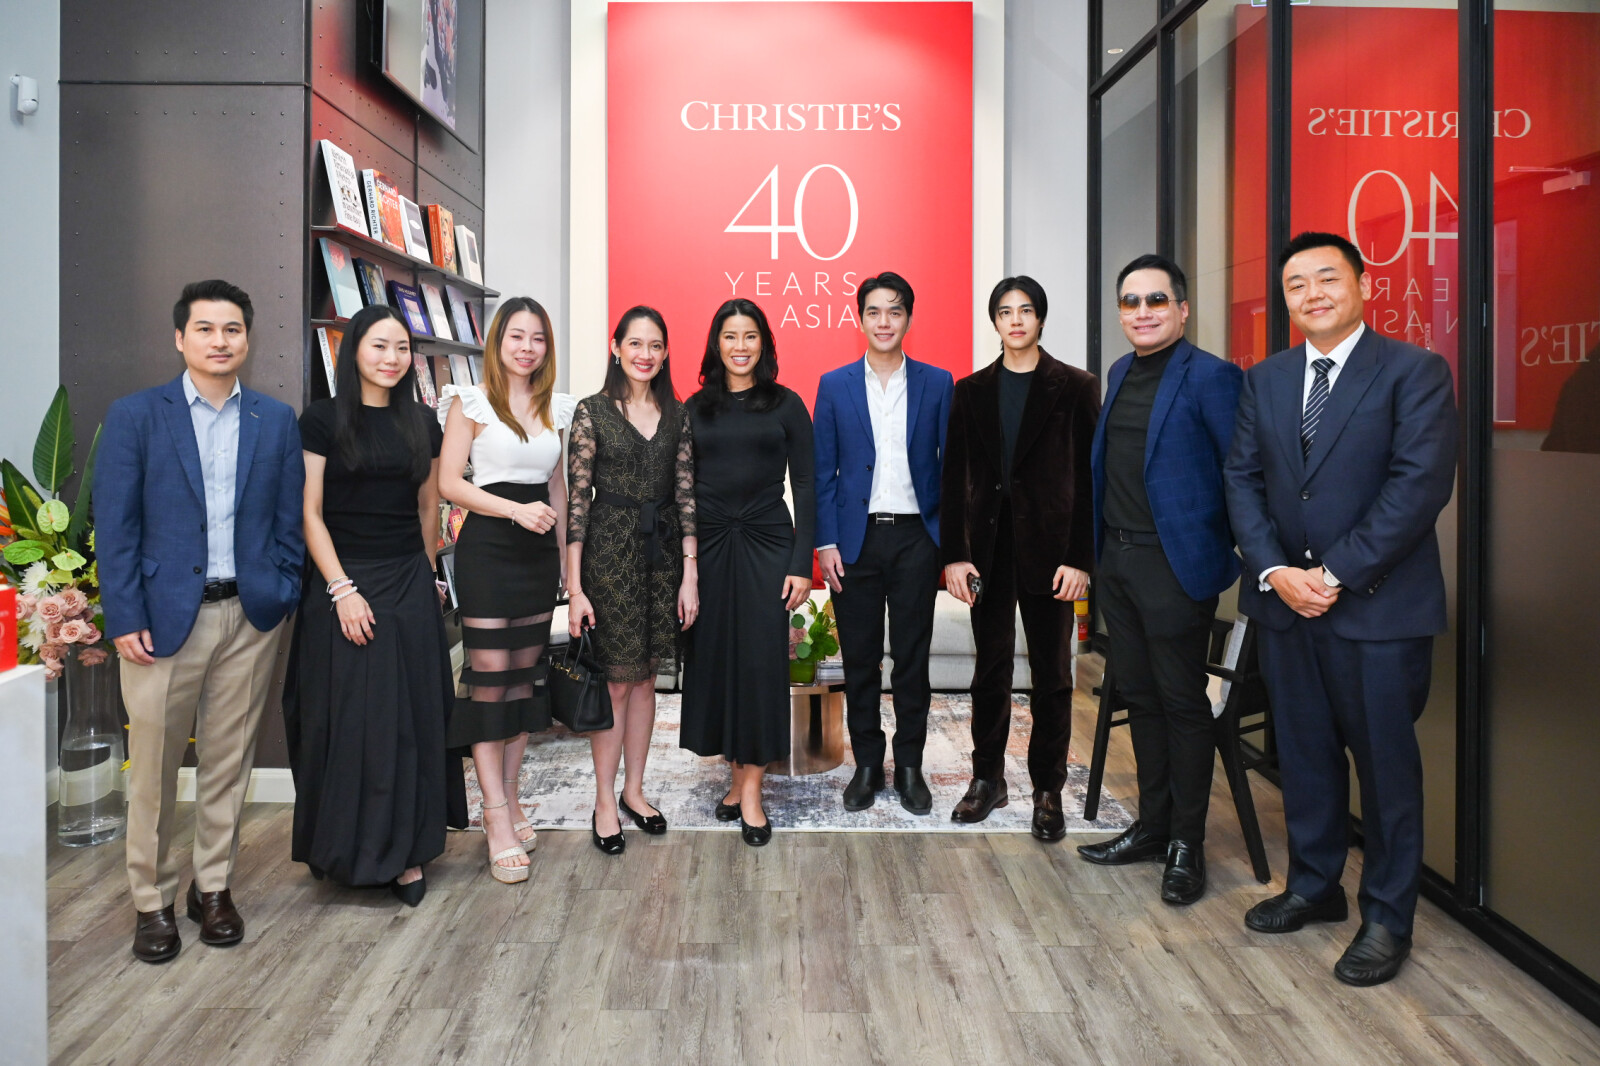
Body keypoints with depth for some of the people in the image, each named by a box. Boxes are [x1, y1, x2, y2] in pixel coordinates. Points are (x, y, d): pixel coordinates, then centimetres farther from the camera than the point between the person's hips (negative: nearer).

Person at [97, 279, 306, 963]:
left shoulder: (276, 421, 7)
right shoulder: (135, 416, 1)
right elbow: (115, 526, -2)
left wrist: (281, 596, 0)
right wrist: (124, 618, -8)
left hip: (250, 617, 2)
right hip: (164, 616, -2)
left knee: (229, 762, 11)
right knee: (153, 766, 4)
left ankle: (213, 888, 26)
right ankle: (152, 900, 20)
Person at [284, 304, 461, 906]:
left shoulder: (421, 423, 9)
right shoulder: (323, 420, -3)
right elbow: (310, 514, -6)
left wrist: (424, 574, 14)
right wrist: (343, 589, -13)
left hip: (410, 586, 4)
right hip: (342, 586, -3)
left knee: (409, 719, 5)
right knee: (345, 718, 1)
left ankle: (404, 852, 15)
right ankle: (343, 847, 17)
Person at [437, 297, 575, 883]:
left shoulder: (556, 406, 12)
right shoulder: (472, 402, -2)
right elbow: (448, 482, -8)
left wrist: (567, 558, 14)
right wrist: (516, 509, -17)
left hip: (539, 549, 5)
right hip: (487, 546, -5)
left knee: (526, 673, 9)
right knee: (489, 675, -5)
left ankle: (509, 798, 20)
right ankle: (497, 818, 1)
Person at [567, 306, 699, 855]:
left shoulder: (677, 415, 7)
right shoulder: (592, 411, -4)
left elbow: (686, 496, 5)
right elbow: (576, 500, -7)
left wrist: (690, 574, 0)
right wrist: (574, 588, -11)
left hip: (663, 552, 4)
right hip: (609, 550, -4)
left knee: (645, 677, 11)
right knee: (616, 680, 1)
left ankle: (634, 790, 25)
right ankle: (605, 802, 14)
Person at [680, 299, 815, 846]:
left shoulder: (786, 405, 3)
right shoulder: (695, 408, 8)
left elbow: (805, 488, 1)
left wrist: (802, 563, -7)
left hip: (767, 542, -2)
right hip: (708, 544, 2)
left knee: (761, 659, -3)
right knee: (716, 657, 5)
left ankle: (750, 791, 6)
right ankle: (737, 775, 19)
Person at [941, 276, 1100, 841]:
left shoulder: (1076, 387, 1)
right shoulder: (971, 391, 9)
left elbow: (1089, 476, -3)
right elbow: (955, 476, 5)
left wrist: (1080, 557, -10)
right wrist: (954, 554, -2)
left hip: (1050, 550, -2)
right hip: (988, 548, 2)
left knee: (1052, 675, 5)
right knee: (990, 669, 10)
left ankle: (1048, 789, 17)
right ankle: (987, 778, 23)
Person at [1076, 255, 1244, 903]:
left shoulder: (1209, 377, -11)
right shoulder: (1120, 374, 13)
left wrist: (1248, 555, -14)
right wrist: (1097, 546, 15)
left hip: (1174, 564, -8)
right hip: (1115, 560, 8)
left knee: (1182, 702, 3)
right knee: (1139, 696, 15)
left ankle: (1186, 844, 16)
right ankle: (1152, 826, 29)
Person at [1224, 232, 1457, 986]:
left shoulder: (1415, 372, -5)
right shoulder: (1264, 380, 10)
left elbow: (1421, 484, -14)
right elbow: (1242, 478, 6)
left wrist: (1336, 573, -16)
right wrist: (1275, 571, -8)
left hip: (1378, 604, -4)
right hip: (1284, 602, 5)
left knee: (1385, 761, 5)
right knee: (1303, 753, 14)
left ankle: (1387, 917, 20)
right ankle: (1313, 886, 31)